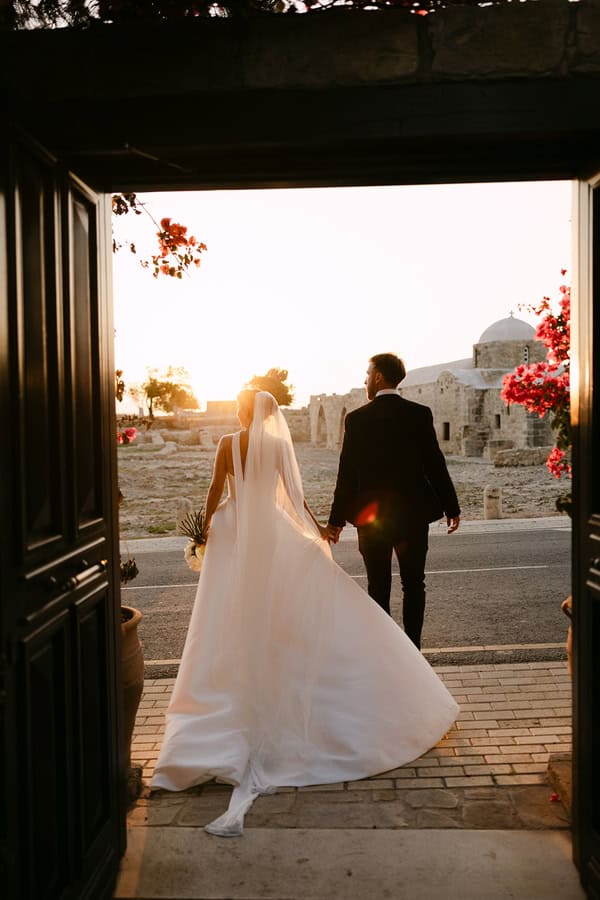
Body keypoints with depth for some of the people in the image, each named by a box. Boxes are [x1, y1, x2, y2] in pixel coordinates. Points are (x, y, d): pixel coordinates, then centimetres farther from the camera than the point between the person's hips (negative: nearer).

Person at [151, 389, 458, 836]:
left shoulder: (227, 443, -5)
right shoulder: (279, 443, -6)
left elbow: (215, 491, -4)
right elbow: (294, 493, -6)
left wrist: (205, 528, 8)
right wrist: (316, 527, 3)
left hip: (233, 533, 1)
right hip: (272, 534, 0)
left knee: (236, 616, 10)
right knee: (283, 609, 11)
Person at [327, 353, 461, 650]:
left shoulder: (357, 418, -6)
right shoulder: (420, 414, -4)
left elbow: (347, 473, -6)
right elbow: (435, 464, -4)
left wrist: (336, 518, 1)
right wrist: (451, 507, 6)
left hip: (371, 515, -1)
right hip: (414, 513, 1)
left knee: (378, 586, 9)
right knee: (414, 583, 12)